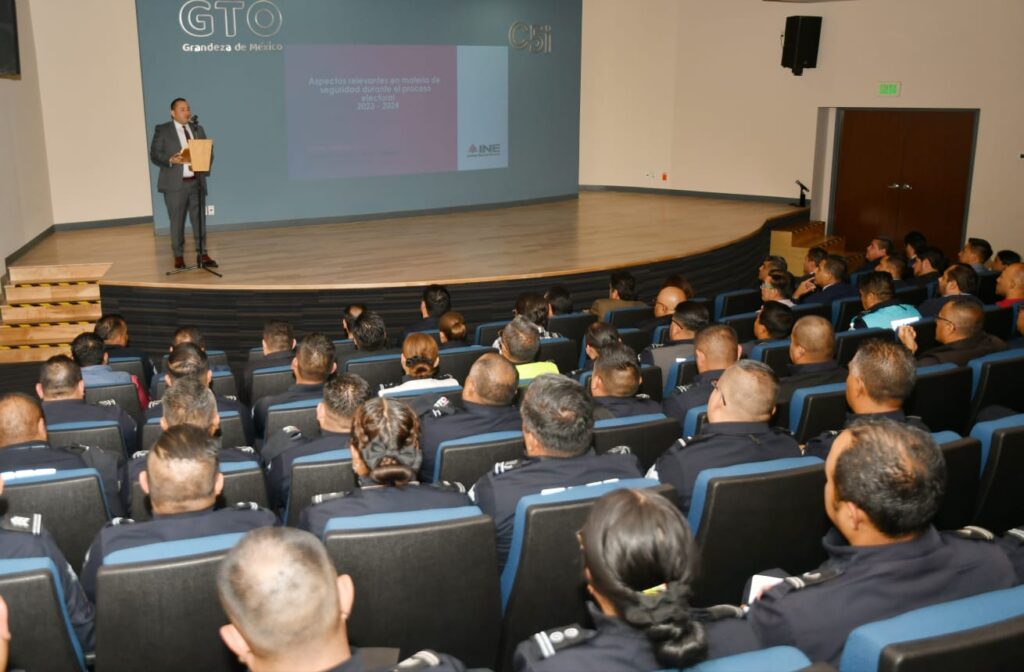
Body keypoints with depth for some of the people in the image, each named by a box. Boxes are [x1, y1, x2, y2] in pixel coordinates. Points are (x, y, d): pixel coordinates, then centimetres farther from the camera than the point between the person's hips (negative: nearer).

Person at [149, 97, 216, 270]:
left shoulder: (198, 129, 14)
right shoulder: (162, 130, 2)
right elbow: (154, 155, -4)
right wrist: (171, 160, -21)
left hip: (196, 182, 3)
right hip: (175, 184, -3)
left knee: (199, 220, 4)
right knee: (177, 222, 2)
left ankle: (202, 255, 10)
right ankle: (178, 257, 12)